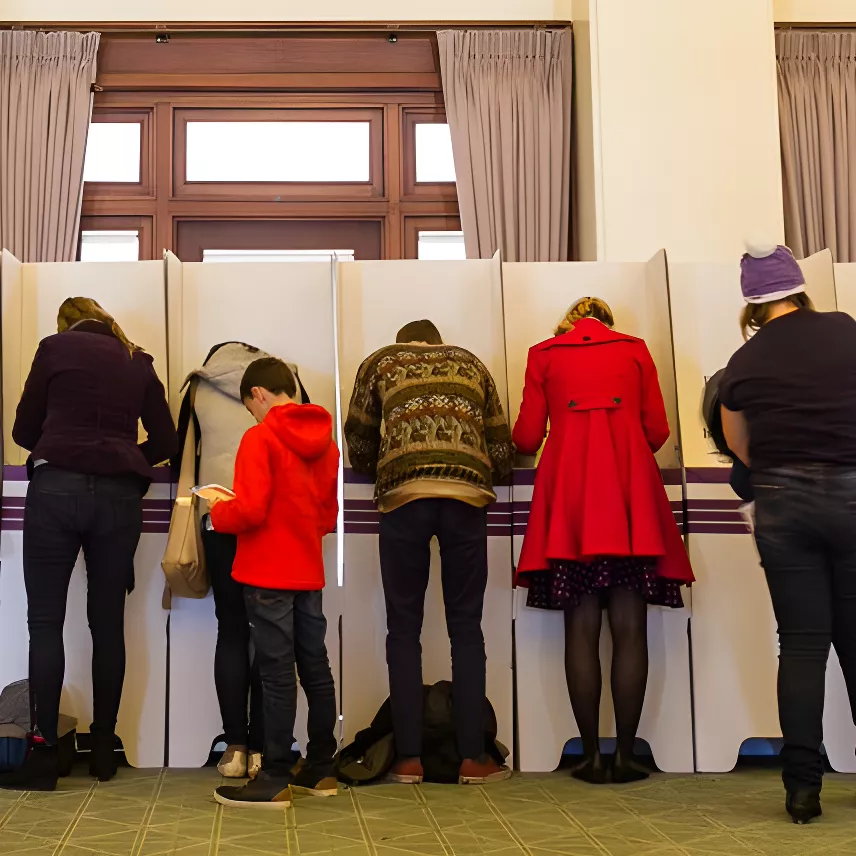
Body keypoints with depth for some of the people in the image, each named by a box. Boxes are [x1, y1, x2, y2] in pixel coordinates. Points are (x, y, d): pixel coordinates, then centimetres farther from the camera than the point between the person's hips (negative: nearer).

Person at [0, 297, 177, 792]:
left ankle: (44, 755, -2)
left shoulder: (55, 348, 8)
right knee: (109, 624, 8)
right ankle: (104, 750, 14)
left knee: (45, 621, 1)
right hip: (120, 497, 3)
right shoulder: (139, 363, 15)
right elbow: (165, 442, 11)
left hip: (57, 489, -3)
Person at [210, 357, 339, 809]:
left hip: (268, 575, -7)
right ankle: (320, 770, 21)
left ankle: (275, 780, 3)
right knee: (316, 669, 11)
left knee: (277, 674, -3)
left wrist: (217, 512, 0)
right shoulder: (324, 441, 9)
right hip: (309, 573, 7)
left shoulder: (260, 438, -12)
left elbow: (249, 511, -19)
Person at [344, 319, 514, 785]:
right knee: (466, 627, 7)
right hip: (466, 496, 1)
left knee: (404, 629, 6)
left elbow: (358, 441, 21)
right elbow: (501, 449, 20)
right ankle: (472, 756, 6)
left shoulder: (379, 362, 23)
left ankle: (409, 757, 5)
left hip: (404, 496, -1)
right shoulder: (471, 364, 26)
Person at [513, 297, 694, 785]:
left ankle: (592, 756, 0)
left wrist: (520, 440, 32)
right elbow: (657, 432, 11)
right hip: (629, 494, 0)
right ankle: (626, 756, 0)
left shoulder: (544, 354, 13)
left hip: (569, 493, 0)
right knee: (630, 628, 1)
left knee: (581, 628, 1)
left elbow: (526, 439, 8)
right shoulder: (635, 350, 15)